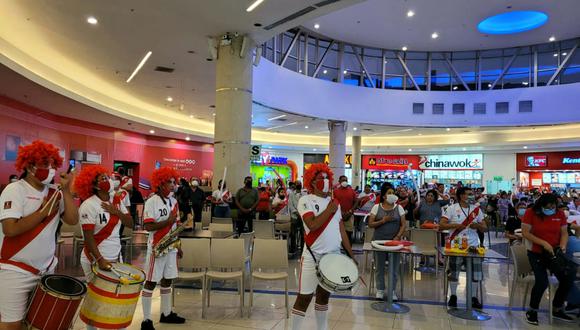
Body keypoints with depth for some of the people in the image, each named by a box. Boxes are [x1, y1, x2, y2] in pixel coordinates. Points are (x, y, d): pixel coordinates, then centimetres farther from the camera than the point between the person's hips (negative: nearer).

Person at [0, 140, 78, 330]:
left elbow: (72, 220, -6)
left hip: (46, 269, 6)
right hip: (16, 271, -6)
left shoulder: (55, 193, 4)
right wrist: (44, 211, -17)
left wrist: (66, 190, -10)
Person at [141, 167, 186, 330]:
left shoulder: (174, 201, 9)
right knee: (150, 282, 1)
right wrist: (168, 221, -23)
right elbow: (148, 226, -19)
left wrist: (178, 245, 16)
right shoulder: (151, 202, -12)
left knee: (167, 280, 15)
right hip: (156, 248, -7)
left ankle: (166, 313, 28)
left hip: (171, 247, 7)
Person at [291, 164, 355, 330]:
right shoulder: (305, 200, -8)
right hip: (313, 256, -5)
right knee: (304, 297, -1)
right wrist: (329, 210, -14)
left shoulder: (335, 202, 9)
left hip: (334, 255, 6)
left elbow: (341, 230, 12)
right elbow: (312, 225, -24)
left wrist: (351, 254, 9)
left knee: (324, 295, 17)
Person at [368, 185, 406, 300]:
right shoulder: (376, 207, 1)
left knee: (394, 267, 3)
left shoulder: (399, 208, 4)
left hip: (394, 241, 1)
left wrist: (397, 237, -11)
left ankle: (392, 290, 18)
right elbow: (370, 224, -1)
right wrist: (382, 221, -15)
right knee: (379, 267, 6)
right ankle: (380, 290, 20)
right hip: (379, 241, -1)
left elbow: (403, 224, 2)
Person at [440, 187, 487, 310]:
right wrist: (455, 225, -20)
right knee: (454, 272, 5)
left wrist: (478, 226, -13)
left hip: (473, 246, 3)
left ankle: (473, 298, 20)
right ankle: (453, 296, 22)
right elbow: (441, 226, -7)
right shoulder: (452, 209, -2)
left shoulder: (477, 209, 8)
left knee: (476, 271, 3)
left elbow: (485, 228, 8)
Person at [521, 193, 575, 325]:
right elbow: (525, 233, -14)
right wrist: (544, 243, -23)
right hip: (536, 253, -4)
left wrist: (562, 245, -13)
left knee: (568, 278, -9)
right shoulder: (531, 213, -10)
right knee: (542, 281, -23)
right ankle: (532, 311, 1)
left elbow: (564, 233, 7)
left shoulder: (560, 214, 2)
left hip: (554, 253, 5)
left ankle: (557, 309, 17)